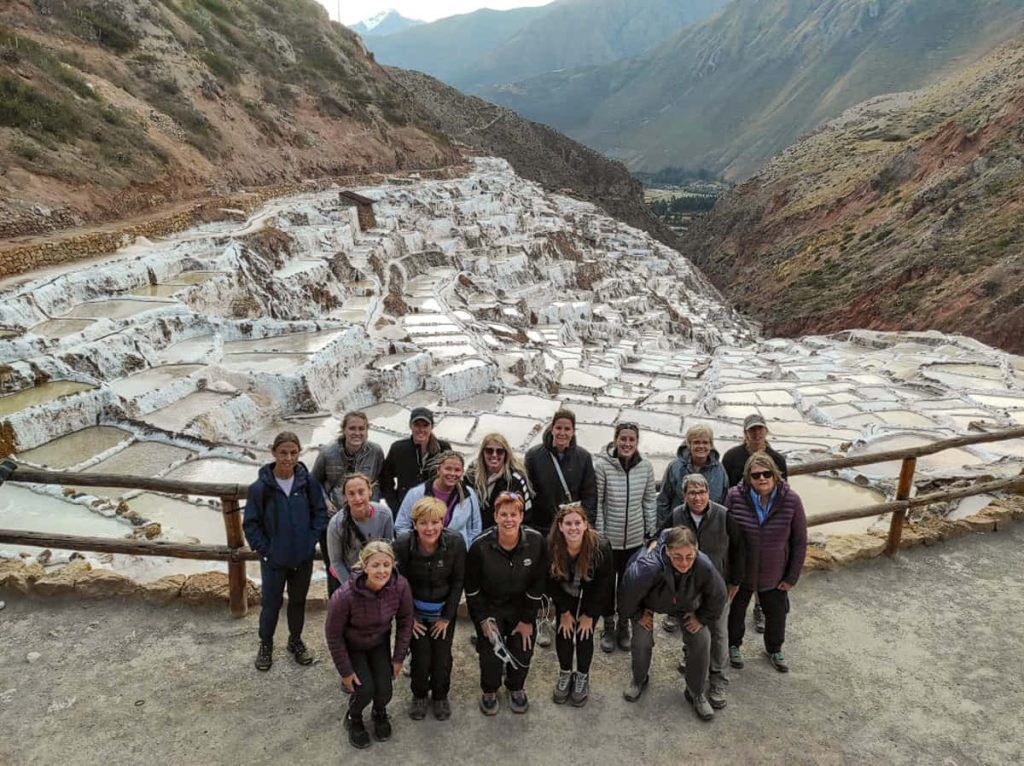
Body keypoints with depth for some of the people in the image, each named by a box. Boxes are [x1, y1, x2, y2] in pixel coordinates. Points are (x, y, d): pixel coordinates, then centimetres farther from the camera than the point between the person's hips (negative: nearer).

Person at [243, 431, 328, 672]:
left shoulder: (308, 482, -10)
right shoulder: (260, 487, -15)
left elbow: (320, 513, 0)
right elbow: (250, 523, -6)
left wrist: (311, 540, -6)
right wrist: (264, 549, -10)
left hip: (303, 557, 2)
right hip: (274, 559, -2)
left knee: (298, 600, 19)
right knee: (271, 602, 12)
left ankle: (295, 641, 40)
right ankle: (266, 645, 35)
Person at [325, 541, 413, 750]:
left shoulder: (401, 586, -28)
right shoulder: (345, 595, -37)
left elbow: (405, 621, -9)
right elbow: (333, 634, -20)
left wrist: (398, 657, -3)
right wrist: (345, 671, -12)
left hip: (380, 642, 3)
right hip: (351, 645, -2)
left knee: (384, 691, -7)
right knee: (365, 689, -17)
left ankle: (380, 713, 31)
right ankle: (353, 718, 20)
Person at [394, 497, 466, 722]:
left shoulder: (456, 542, -22)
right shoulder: (403, 544, -23)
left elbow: (458, 581, -9)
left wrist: (447, 616, -6)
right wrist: (409, 616, -5)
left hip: (444, 610, 1)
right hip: (416, 610, 0)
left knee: (442, 657, 3)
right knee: (421, 657, -2)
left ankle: (440, 696, 33)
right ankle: (419, 695, 29)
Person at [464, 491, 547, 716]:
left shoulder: (536, 542, -20)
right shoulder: (480, 546, -24)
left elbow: (536, 586, -9)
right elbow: (472, 588, -9)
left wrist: (527, 620, -5)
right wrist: (483, 619, -9)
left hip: (521, 607, 2)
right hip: (488, 607, -1)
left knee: (523, 650, 5)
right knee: (490, 652, -3)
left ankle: (516, 688, 37)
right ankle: (489, 691, 30)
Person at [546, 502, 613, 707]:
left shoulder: (600, 546, -32)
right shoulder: (550, 546, -28)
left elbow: (604, 583, -18)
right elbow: (550, 582, -12)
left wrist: (589, 614, -13)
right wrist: (564, 611, -8)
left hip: (591, 596, -2)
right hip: (565, 596, 2)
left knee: (584, 633, -8)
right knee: (563, 630, -4)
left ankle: (583, 676, 17)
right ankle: (565, 673, 21)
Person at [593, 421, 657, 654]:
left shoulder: (645, 466, -5)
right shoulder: (602, 465, -16)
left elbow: (650, 500, 4)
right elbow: (596, 503, -10)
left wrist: (651, 532, 6)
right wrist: (597, 534, -9)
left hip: (635, 538, 3)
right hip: (608, 538, -2)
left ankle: (623, 626, 36)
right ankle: (608, 628, 33)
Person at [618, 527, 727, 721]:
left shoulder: (705, 567, -38)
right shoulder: (648, 568, -48)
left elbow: (718, 597, -14)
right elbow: (628, 594, -27)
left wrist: (702, 618, -6)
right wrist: (637, 615, -11)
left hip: (685, 604, 2)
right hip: (649, 602, -2)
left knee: (701, 641, -5)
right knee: (641, 641, -3)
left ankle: (697, 693, 19)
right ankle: (639, 680, 31)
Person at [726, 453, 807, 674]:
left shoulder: (791, 500, -19)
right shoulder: (735, 497, -21)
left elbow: (800, 541, -8)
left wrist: (792, 577, -4)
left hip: (774, 576, 1)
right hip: (740, 573, -1)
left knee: (776, 614, 22)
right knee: (736, 610, 21)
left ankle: (774, 649, 51)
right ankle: (733, 645, 50)